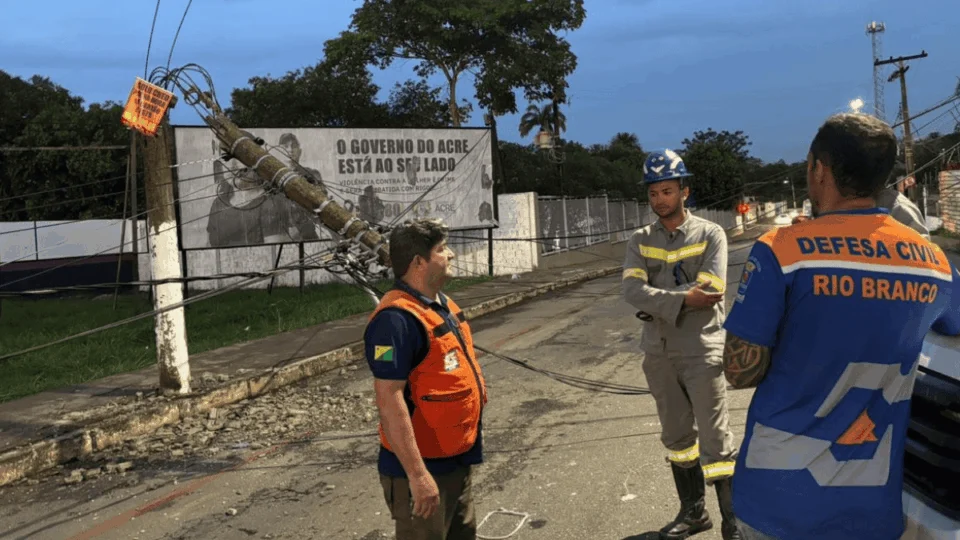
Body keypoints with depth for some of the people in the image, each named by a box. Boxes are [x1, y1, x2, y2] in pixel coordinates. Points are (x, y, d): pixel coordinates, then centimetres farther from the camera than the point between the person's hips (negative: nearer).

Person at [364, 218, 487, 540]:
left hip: (457, 458, 9)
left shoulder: (444, 305, 7)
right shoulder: (397, 319, -24)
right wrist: (417, 474, -28)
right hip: (423, 467, -9)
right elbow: (389, 400, -27)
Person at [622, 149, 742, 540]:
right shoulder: (640, 241, 4)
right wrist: (683, 298, -24)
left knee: (715, 440, 0)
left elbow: (711, 290, -18)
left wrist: (658, 300, -15)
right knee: (677, 436, 16)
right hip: (658, 354, 4)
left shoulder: (710, 234, -4)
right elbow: (631, 291, -12)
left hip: (701, 353, -4)